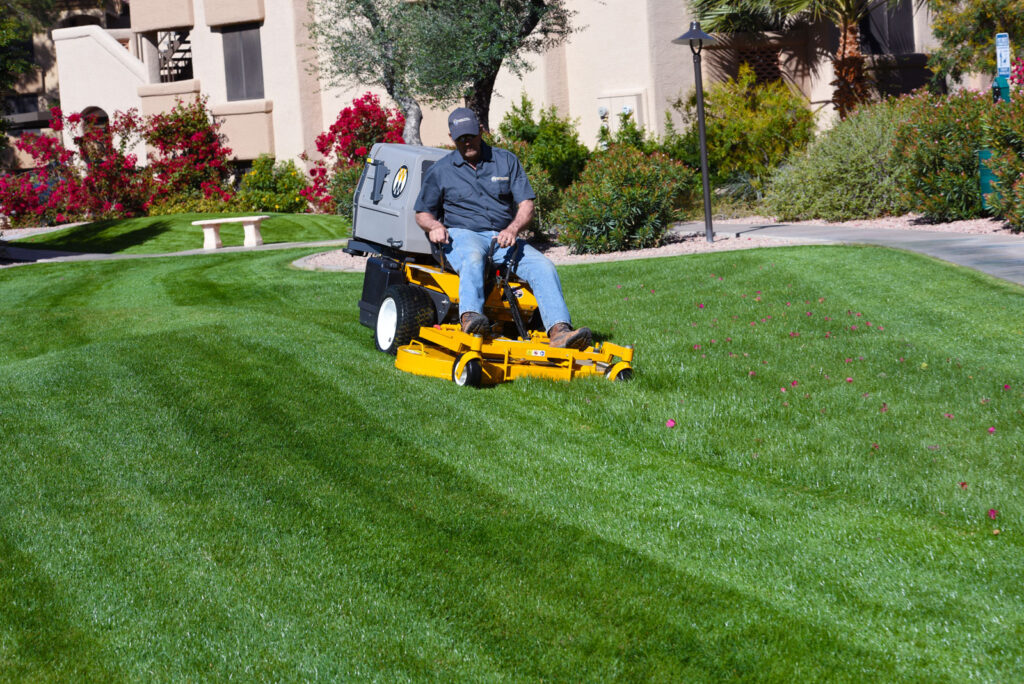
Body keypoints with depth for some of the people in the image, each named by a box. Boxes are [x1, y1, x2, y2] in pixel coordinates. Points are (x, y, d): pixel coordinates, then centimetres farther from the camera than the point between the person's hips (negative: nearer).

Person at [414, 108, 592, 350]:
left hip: (503, 238, 2)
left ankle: (559, 331, -42)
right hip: (462, 235, -2)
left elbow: (526, 204, 7)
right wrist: (434, 226, -8)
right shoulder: (440, 171, 13)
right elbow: (422, 212, 17)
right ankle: (470, 317, -64)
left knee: (542, 266, -25)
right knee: (473, 258, -40)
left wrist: (513, 229, -15)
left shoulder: (506, 161, 14)